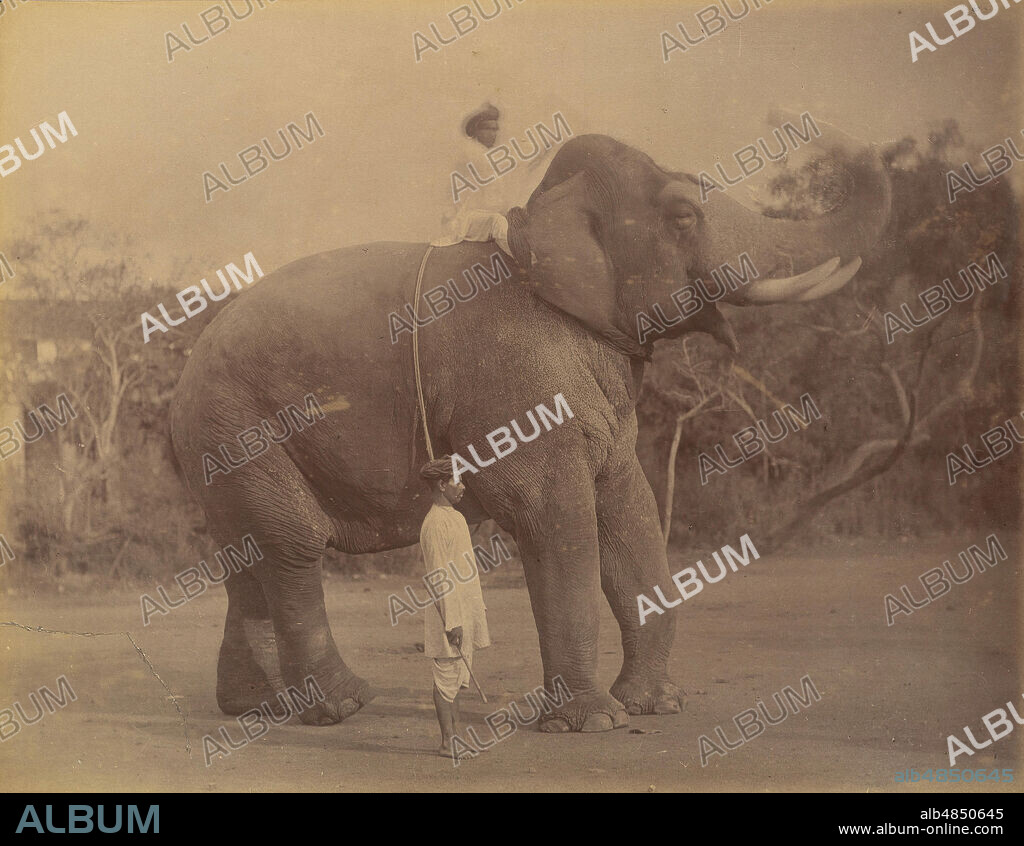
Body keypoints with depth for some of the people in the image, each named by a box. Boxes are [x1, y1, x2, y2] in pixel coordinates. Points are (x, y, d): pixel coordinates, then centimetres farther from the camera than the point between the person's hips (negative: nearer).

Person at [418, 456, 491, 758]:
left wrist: (478, 608, 21)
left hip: (464, 611, 10)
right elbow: (439, 576, -20)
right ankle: (447, 742, 2)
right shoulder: (435, 523, -16)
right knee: (447, 676, -3)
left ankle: (456, 737, 19)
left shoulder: (454, 517, 15)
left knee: (457, 677, 13)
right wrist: (451, 622, -22)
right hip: (448, 612, -10)